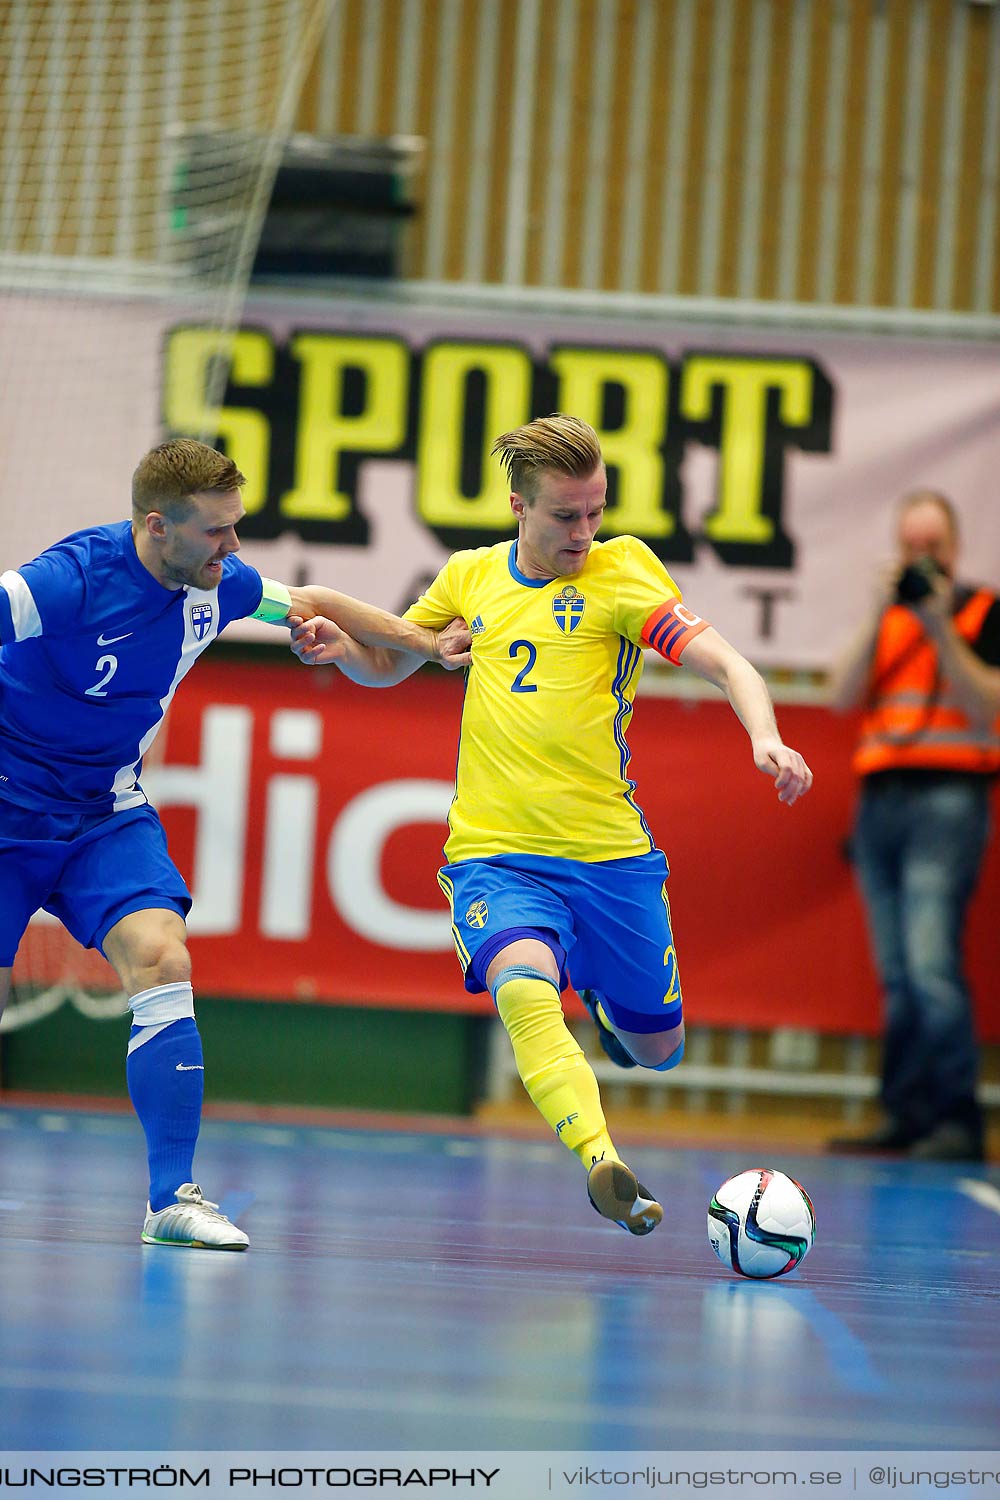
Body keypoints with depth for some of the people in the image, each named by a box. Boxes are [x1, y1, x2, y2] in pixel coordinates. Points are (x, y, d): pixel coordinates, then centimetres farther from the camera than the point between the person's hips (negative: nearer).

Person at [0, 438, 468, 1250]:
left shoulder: (218, 585, -5)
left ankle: (173, 1199, -17)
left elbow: (313, 602, 14)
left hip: (109, 813, 4)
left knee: (162, 962, -17)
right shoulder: (68, 582, -26)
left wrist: (426, 642, 15)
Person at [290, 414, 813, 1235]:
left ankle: (603, 1000, 47)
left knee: (657, 1048, 12)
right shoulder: (472, 575, 8)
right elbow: (389, 663, 24)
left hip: (610, 852, 0)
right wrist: (336, 642, 1)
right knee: (524, 986, -31)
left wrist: (765, 739, -32)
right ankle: (602, 1163, -39)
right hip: (495, 852, 0)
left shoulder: (622, 569, -2)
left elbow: (725, 662, -12)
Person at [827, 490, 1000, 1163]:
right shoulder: (887, 618, 19)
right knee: (897, 977, 5)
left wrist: (940, 628, -13)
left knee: (932, 965, -17)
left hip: (946, 800, -6)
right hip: (880, 799, 6)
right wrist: (882, 614, -5)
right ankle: (907, 1117, 8)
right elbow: (842, 695, 5)